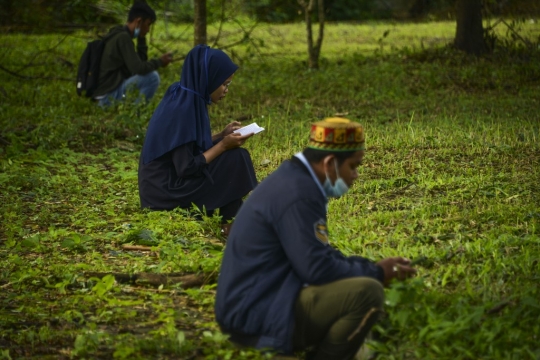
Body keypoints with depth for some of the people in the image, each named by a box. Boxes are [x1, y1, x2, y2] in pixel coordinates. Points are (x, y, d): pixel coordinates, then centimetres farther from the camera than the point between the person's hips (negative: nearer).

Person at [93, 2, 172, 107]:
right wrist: (159, 62, -5)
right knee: (152, 76, -18)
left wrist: (141, 38, 9)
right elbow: (138, 68, -21)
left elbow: (141, 61, 18)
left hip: (107, 92, 10)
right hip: (109, 94, -10)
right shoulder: (123, 37, -15)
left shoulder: (120, 34, 15)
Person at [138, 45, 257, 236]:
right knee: (236, 158, -12)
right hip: (168, 191, -9)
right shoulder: (183, 108, -21)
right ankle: (230, 223, -2)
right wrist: (223, 145, -13)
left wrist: (221, 136, 9)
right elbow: (186, 168, -22)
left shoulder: (184, 98, 5)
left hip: (166, 182, 9)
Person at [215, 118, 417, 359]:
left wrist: (373, 267, 9)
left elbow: (318, 255, 20)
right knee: (367, 293, -20)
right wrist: (376, 273, -7)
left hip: (256, 300, 11)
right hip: (257, 315, -11)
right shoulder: (298, 193, -19)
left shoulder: (295, 180, 13)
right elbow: (318, 269, -22)